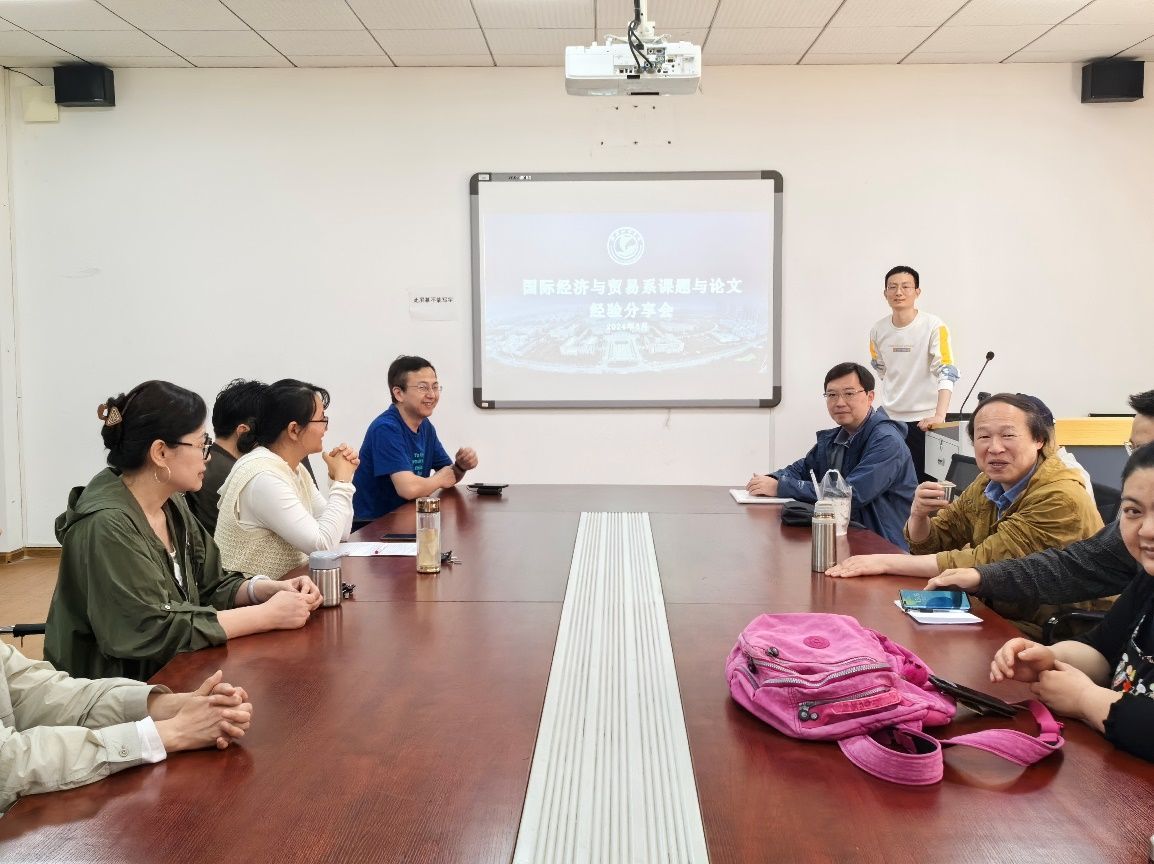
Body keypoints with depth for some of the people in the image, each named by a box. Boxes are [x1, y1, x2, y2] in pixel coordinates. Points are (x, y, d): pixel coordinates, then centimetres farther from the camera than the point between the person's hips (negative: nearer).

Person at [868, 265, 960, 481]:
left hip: (924, 419, -4)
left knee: (925, 481, 1)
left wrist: (939, 416, -32)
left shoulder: (934, 327, -11)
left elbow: (946, 373, -20)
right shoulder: (878, 330, 2)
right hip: (889, 418, 4)